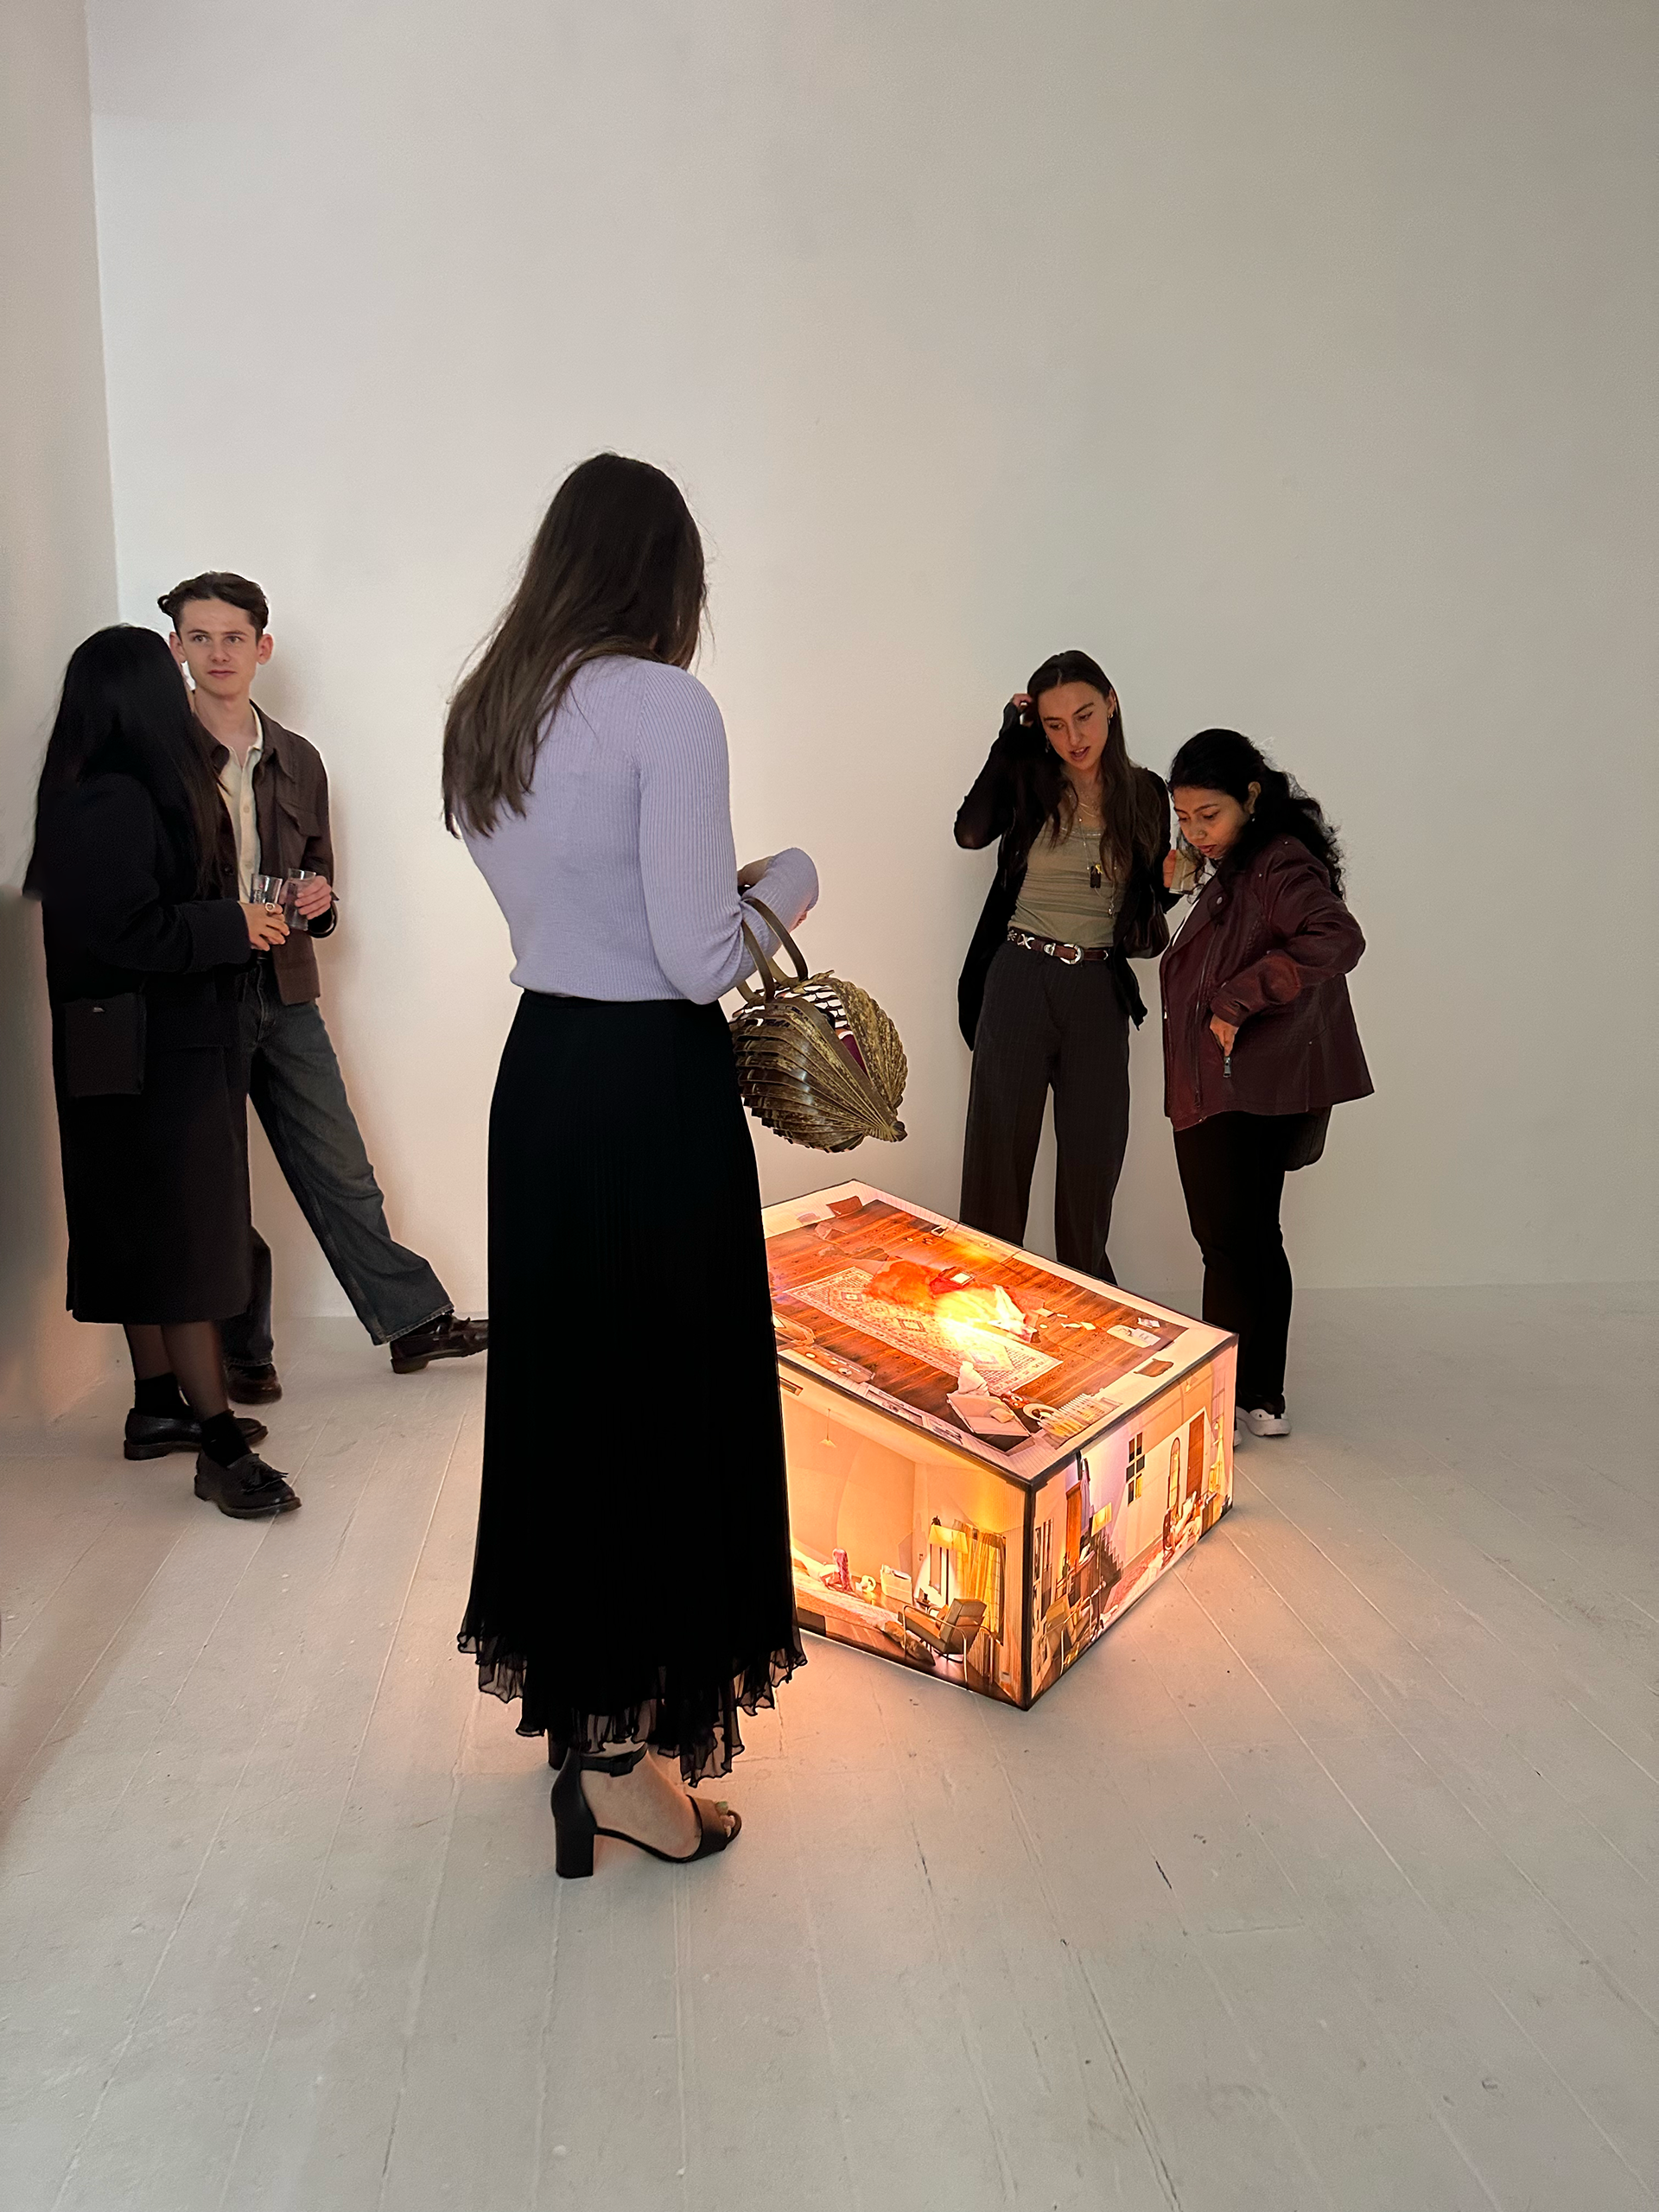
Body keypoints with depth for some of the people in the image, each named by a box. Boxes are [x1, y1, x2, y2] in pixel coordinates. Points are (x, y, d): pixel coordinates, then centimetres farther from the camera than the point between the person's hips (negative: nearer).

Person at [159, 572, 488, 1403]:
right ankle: (240, 1352, 20)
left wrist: (319, 902, -2)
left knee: (339, 1169, 8)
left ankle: (414, 1320, 16)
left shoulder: (297, 759, 12)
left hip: (285, 992, 4)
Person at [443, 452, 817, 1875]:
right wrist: (787, 883, 1)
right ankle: (621, 1755, 18)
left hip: (541, 1068, 8)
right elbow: (701, 960, -18)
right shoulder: (667, 705, -16)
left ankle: (576, 1688, 37)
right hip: (653, 1089, -8)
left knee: (564, 1376, 19)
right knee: (663, 1394, 5)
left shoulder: (487, 710, 9)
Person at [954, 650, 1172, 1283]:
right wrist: (1010, 737, -13)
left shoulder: (1144, 794, 5)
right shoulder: (1028, 782, 0)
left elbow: (1149, 904, 16)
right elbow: (971, 831, -20)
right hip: (1019, 982, -2)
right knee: (999, 1145, 4)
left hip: (1100, 991, 2)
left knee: (1092, 1153, 10)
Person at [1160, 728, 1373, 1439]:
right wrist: (1182, 883, 14)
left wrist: (1239, 998, -28)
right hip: (1241, 1090, 11)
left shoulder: (1281, 865, -15)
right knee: (1255, 1238, 15)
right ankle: (1263, 1399, 25)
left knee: (1227, 1242, -2)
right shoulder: (1233, 868, 16)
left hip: (1242, 1091, -11)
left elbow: (1336, 939, -32)